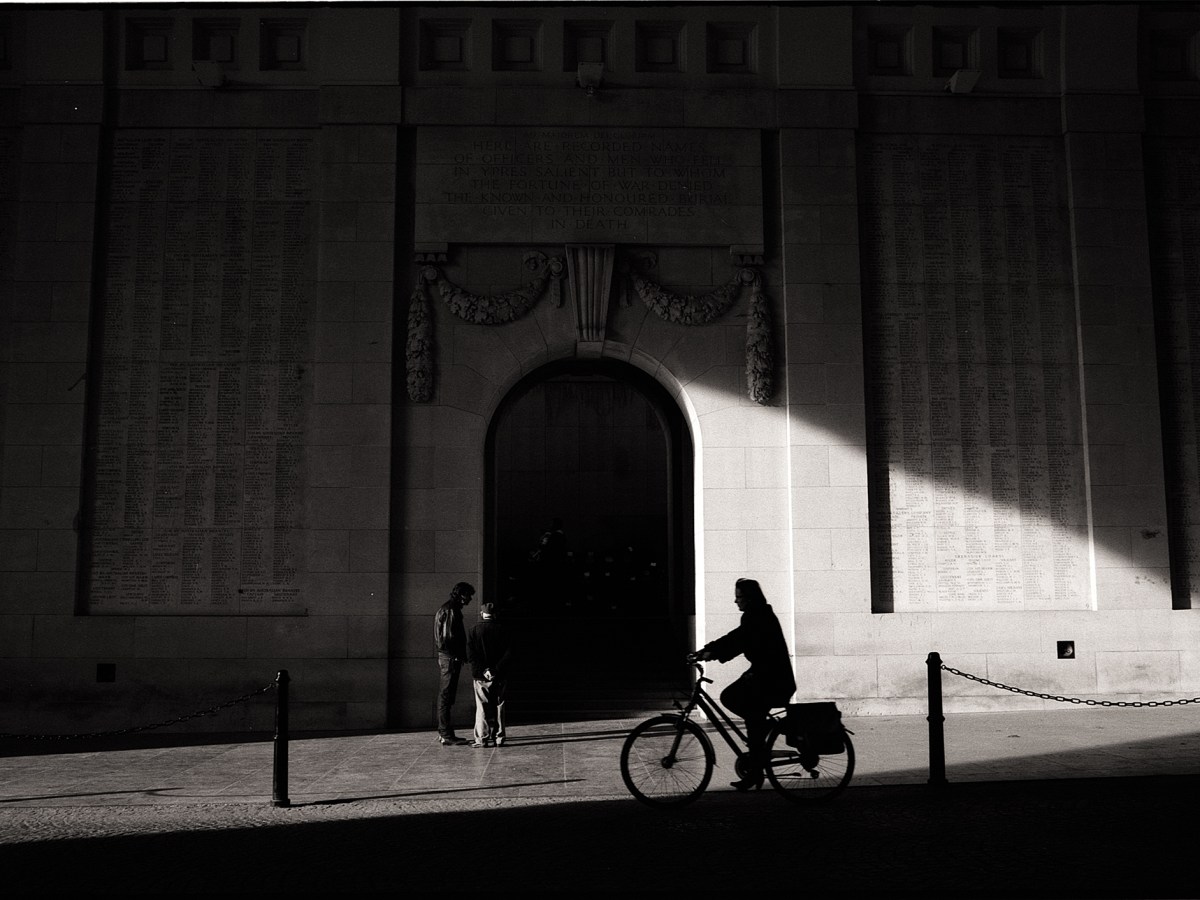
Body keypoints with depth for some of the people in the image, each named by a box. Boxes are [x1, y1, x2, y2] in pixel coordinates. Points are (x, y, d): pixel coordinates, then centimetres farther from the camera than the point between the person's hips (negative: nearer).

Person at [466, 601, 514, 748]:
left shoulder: (474, 631, -3)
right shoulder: (502, 630, 0)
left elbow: (471, 656, -10)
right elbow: (509, 653, -6)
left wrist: (483, 670, -11)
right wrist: (497, 669, -9)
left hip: (481, 676, -2)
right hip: (500, 676, 2)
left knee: (482, 708, 4)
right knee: (498, 707, 10)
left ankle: (482, 739, 3)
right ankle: (498, 739, 12)